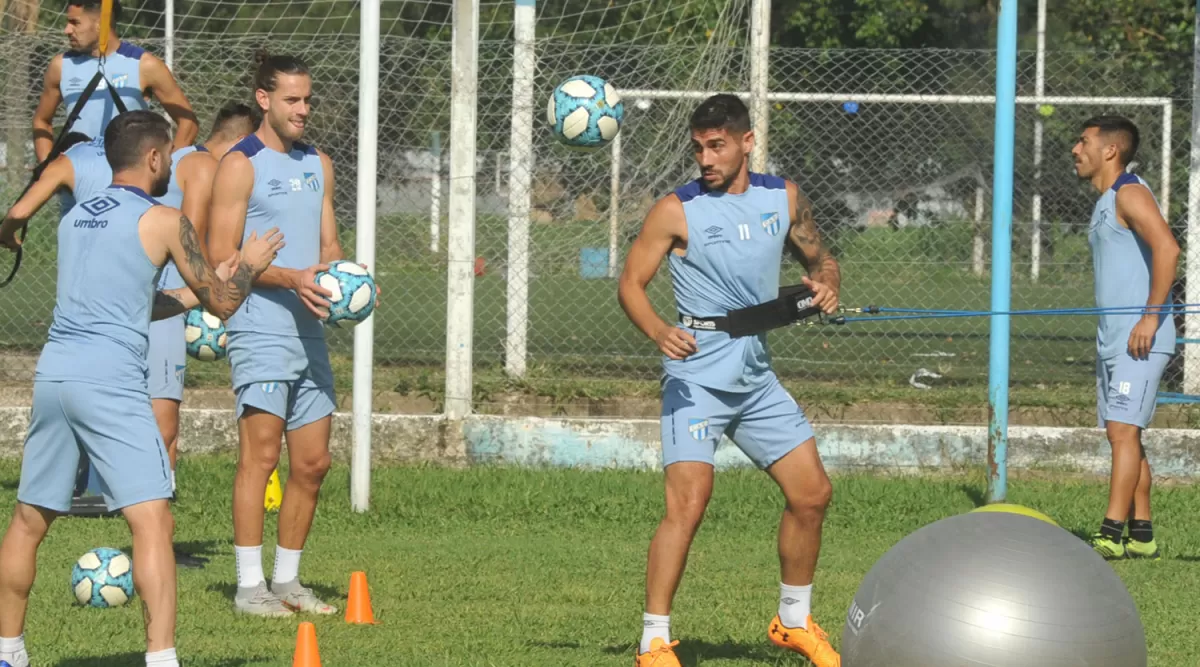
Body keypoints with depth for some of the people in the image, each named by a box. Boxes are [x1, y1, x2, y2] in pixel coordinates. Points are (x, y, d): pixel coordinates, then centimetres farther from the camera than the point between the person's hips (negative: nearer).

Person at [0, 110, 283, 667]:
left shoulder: (76, 217, 19)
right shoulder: (164, 222, -1)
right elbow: (223, 304, 7)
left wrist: (203, 287, 34)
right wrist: (249, 266, 27)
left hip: (53, 372, 7)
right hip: (110, 381, -7)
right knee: (153, 521, -9)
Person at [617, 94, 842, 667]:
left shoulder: (783, 197, 6)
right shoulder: (677, 211, -8)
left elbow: (819, 258, 20)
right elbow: (631, 283, -8)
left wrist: (826, 284, -4)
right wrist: (659, 332, -27)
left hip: (757, 379, 6)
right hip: (696, 378, -6)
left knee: (812, 494, 8)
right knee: (688, 503, -19)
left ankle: (794, 621, 27)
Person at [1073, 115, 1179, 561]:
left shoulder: (1130, 193, -10)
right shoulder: (1106, 202, 20)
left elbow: (1166, 248, -23)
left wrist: (1151, 316, -24)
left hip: (1141, 340, -10)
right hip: (1114, 340, 10)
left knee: (1123, 431, -13)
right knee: (1122, 436, 8)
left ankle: (1110, 536, -17)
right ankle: (1142, 536, 10)